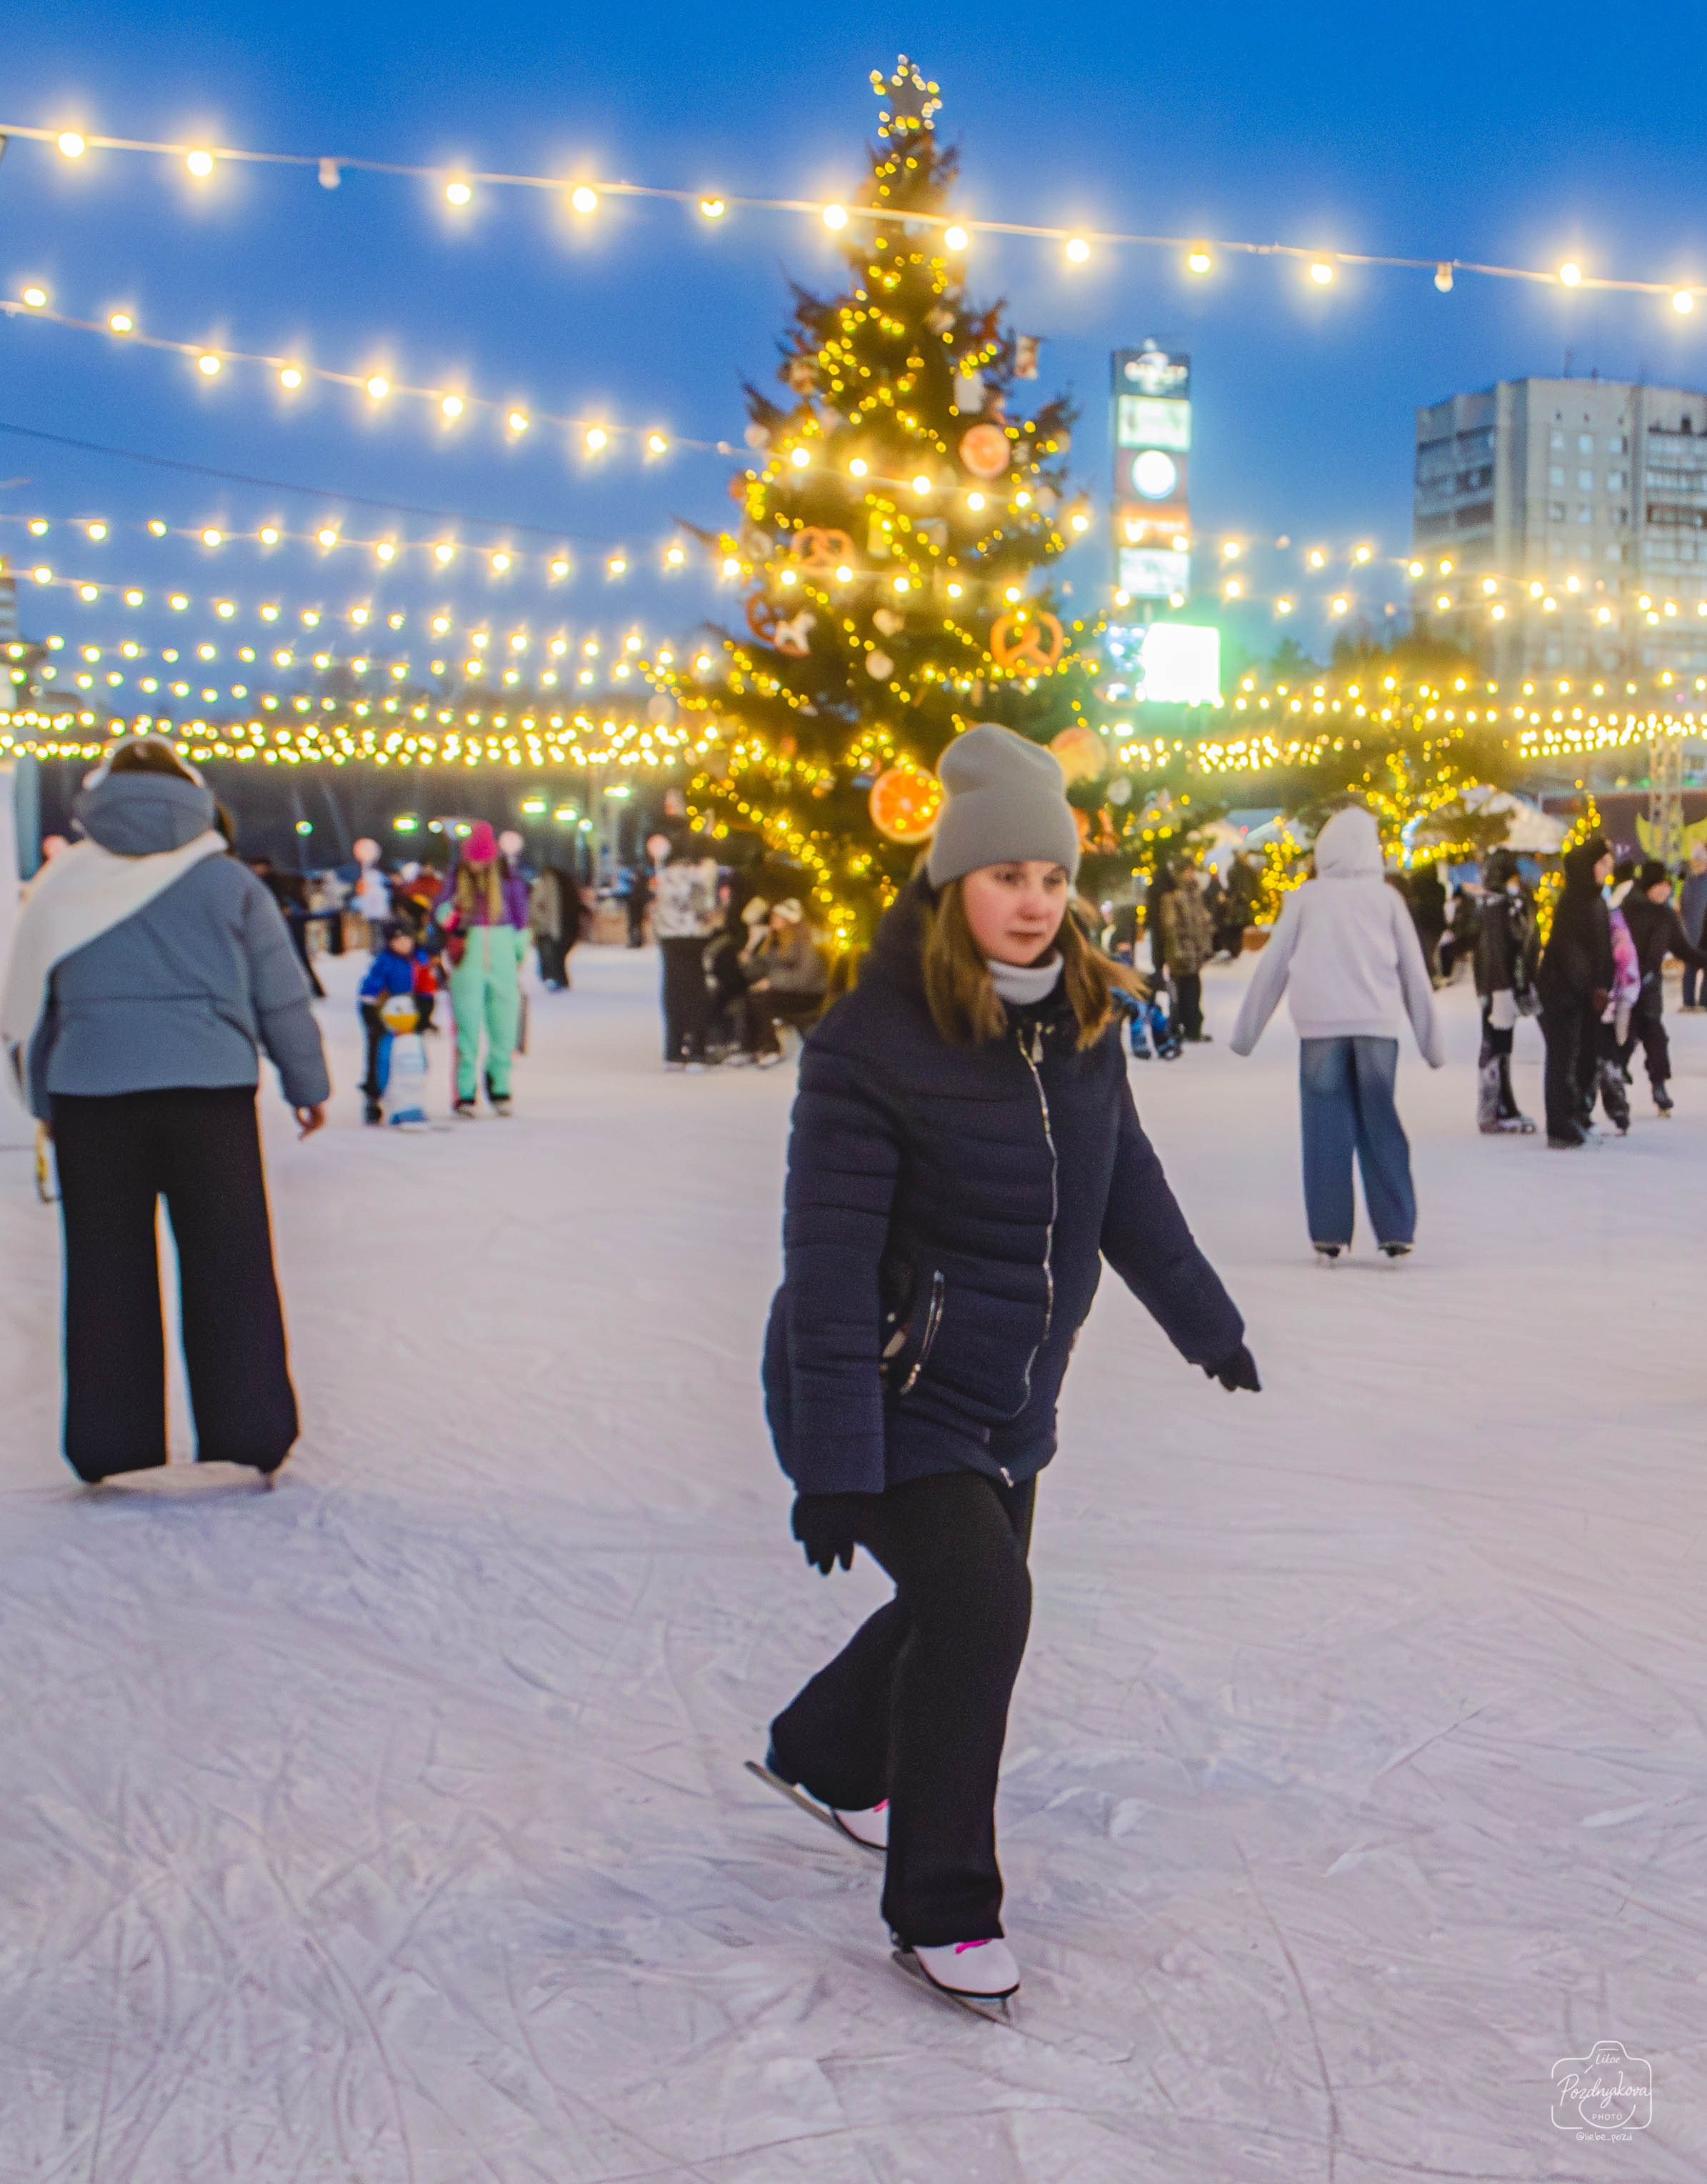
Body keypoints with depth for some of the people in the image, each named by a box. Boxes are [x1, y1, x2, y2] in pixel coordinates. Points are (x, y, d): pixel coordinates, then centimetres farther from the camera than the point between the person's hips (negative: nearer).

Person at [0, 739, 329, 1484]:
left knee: (105, 1273, 7)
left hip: (89, 1094, 1)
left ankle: (107, 1444, 10)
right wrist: (308, 1084, 15)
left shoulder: (65, 884, 5)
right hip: (210, 1089, -1)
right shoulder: (228, 882, 2)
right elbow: (281, 995, 5)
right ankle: (250, 1431, 7)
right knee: (230, 1268, 6)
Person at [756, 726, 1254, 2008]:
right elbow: (830, 1268, -22)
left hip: (1007, 1402, 7)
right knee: (978, 1605, -19)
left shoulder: (1082, 1022, 0)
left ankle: (826, 1756, 49)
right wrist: (834, 1467, -25)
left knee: (964, 1612, 19)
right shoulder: (872, 1044, -21)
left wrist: (1205, 1320, 26)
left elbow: (1126, 1185, 16)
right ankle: (942, 1911, -3)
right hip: (890, 1397, -7)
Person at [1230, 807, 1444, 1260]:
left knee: (1327, 1130, 2)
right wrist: (1432, 1041, 19)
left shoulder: (1305, 897, 8)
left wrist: (1246, 1031, 18)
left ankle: (1330, 1232, -1)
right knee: (1381, 1126, 7)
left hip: (1320, 1025, -1)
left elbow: (1272, 967, 10)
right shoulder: (1386, 897, 10)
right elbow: (1414, 973, 13)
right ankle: (1396, 1230, 5)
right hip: (1376, 1025, 1)